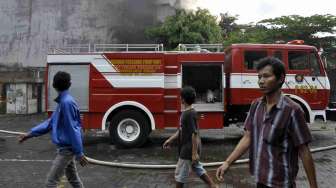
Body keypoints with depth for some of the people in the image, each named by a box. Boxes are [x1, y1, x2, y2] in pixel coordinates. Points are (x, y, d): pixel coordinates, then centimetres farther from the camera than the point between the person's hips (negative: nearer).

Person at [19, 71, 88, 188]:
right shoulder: (63, 101, 8)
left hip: (67, 148, -9)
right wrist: (31, 133, 13)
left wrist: (79, 153, -19)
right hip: (66, 148, 9)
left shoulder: (67, 102, -23)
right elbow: (51, 122, 15)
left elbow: (73, 129, -22)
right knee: (73, 178, 20)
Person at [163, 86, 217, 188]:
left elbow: (194, 134, -24)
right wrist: (170, 139, 19)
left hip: (189, 149, -9)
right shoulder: (186, 112, 8)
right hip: (187, 148, 10)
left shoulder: (190, 114, -23)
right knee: (198, 169, 21)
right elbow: (181, 130, 17)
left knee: (180, 174, 5)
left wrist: (195, 153, -22)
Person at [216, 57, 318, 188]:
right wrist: (227, 162, -4)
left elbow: (303, 151, -12)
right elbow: (248, 137, 1)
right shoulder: (256, 105, 0)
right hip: (260, 177, 5)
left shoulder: (292, 110, -17)